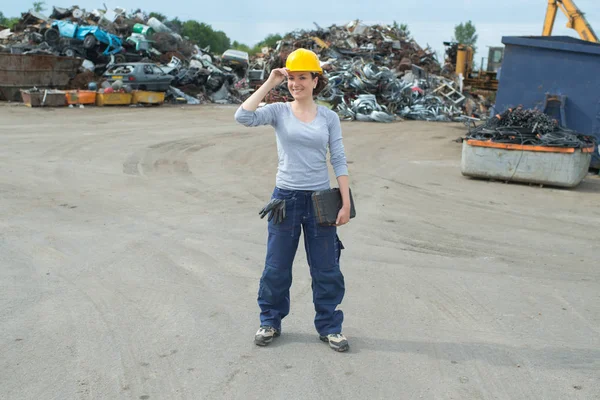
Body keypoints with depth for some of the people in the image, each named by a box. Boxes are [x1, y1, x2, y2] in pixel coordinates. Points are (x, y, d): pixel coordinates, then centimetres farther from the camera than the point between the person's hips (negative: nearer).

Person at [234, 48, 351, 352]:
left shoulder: (329, 117, 2)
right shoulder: (279, 111, -1)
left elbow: (339, 161, 1)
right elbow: (243, 117, -19)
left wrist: (346, 203, -5)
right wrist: (269, 84, -13)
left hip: (320, 200, 1)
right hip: (285, 199, 0)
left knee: (326, 270, 8)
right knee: (277, 268, 10)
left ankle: (329, 327, 23)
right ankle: (270, 322, 28)